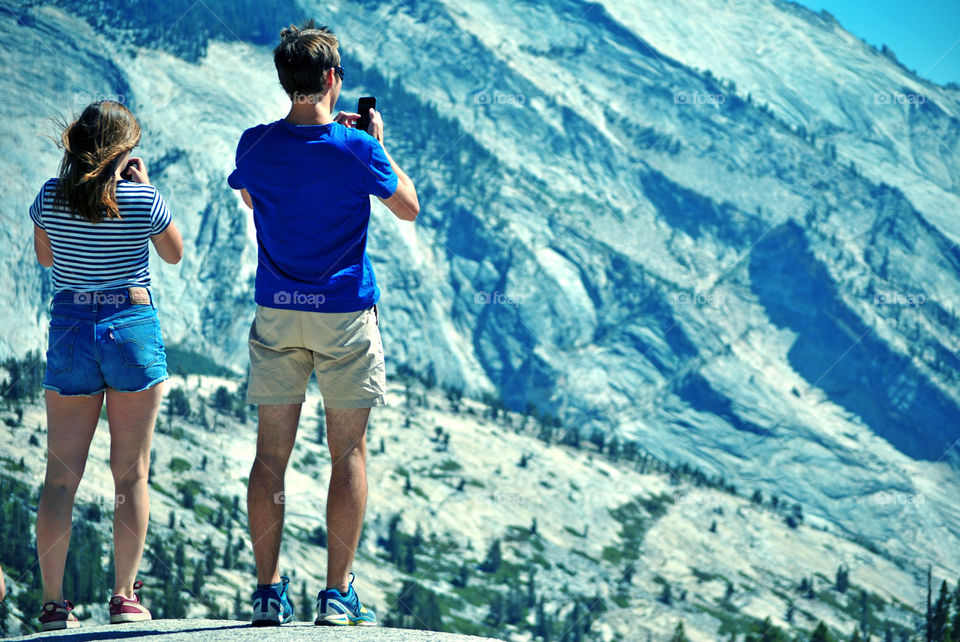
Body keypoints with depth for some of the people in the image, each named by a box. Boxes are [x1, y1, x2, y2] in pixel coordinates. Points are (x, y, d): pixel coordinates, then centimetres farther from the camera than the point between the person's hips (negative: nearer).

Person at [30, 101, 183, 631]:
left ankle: (53, 601, -2)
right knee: (131, 473, 5)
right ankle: (124, 596, 4)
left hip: (69, 329, 2)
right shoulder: (143, 199, -7)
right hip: (132, 324, -2)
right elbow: (174, 254, 10)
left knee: (61, 475, 3)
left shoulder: (51, 197, -1)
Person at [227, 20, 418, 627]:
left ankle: (269, 590, 5)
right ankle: (337, 594, 3)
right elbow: (409, 207, 2)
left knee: (272, 452, 7)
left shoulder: (256, 145, -4)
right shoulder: (356, 150, -13)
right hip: (344, 312, -3)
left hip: (277, 312, 3)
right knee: (349, 453, 5)